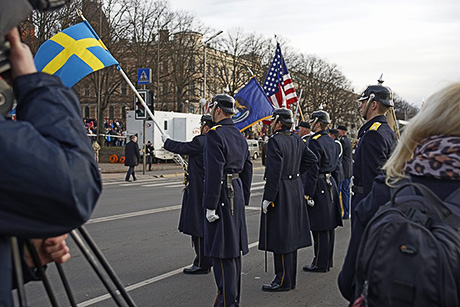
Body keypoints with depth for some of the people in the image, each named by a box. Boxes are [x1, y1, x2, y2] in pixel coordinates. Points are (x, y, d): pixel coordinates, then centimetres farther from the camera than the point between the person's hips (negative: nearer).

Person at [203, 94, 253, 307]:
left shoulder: (215, 134, -14)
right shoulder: (239, 136, 14)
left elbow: (214, 172, -21)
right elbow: (247, 170, 17)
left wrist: (210, 206, -19)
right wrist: (243, 199, 22)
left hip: (221, 196, -9)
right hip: (236, 193, 9)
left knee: (222, 251, -5)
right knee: (233, 249, 15)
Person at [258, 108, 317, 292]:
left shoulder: (275, 141, -17)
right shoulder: (296, 140, 8)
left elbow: (274, 172, -22)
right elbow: (312, 159, 17)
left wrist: (268, 198, -19)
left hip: (280, 192, -9)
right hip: (295, 190, 9)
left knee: (280, 237, -3)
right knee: (290, 235, 14)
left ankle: (283, 281, 3)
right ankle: (289, 278, 23)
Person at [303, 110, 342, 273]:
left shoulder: (315, 141, -16)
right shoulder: (331, 141, 13)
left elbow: (313, 170, -19)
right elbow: (336, 164, 19)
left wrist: (308, 194, -17)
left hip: (319, 186, -9)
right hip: (331, 185, 9)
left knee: (319, 228, -4)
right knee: (328, 226, 13)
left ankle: (320, 264, 2)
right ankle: (327, 261, 22)